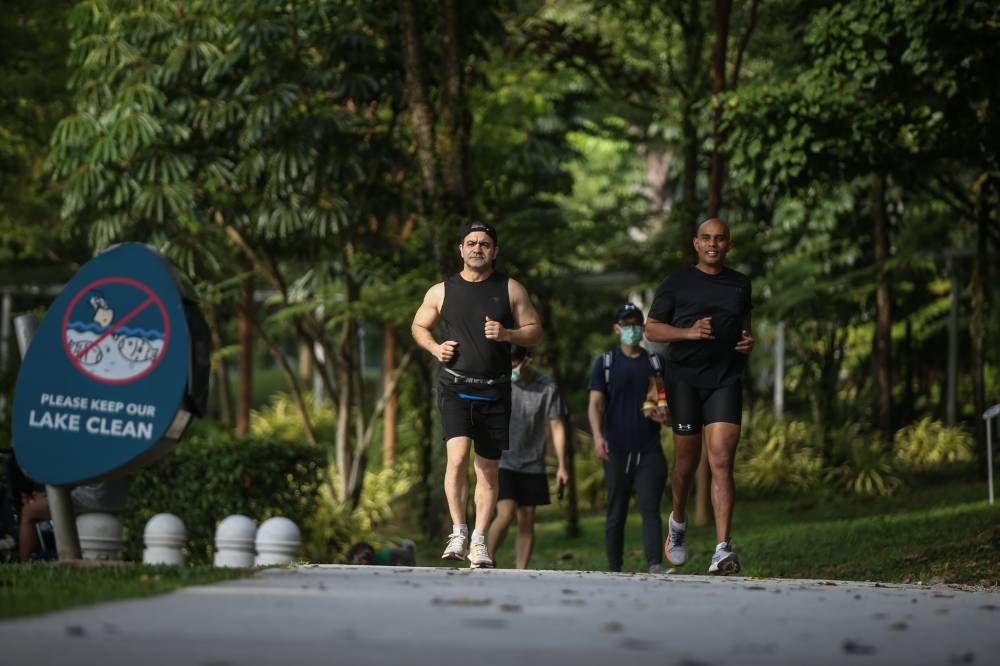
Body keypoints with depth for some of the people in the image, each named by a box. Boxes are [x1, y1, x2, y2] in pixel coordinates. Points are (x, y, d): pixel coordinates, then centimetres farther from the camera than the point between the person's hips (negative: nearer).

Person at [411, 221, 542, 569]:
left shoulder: (510, 289, 5)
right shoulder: (442, 292, 6)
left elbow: (534, 330, 9)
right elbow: (419, 325, 19)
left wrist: (507, 334, -12)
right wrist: (435, 348, -1)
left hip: (494, 390, 1)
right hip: (455, 387, -1)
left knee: (488, 468, 5)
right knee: (457, 456, -21)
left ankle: (479, 541, 15)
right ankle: (458, 531, -11)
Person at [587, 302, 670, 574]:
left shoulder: (656, 362, 12)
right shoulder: (605, 363, 8)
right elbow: (595, 404, 0)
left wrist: (664, 414, -9)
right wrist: (598, 436, -17)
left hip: (649, 450, 0)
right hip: (617, 450, 0)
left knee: (650, 509, -14)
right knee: (616, 514, 5)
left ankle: (655, 566, -25)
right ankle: (614, 571, 11)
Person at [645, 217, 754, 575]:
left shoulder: (740, 284, 13)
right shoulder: (677, 282, 3)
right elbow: (652, 329, 3)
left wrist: (748, 341, 5)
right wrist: (689, 332, -14)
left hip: (725, 380, 1)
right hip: (684, 378, -1)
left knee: (721, 461, -13)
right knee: (687, 459, 8)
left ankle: (722, 549, -19)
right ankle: (678, 519, 39)